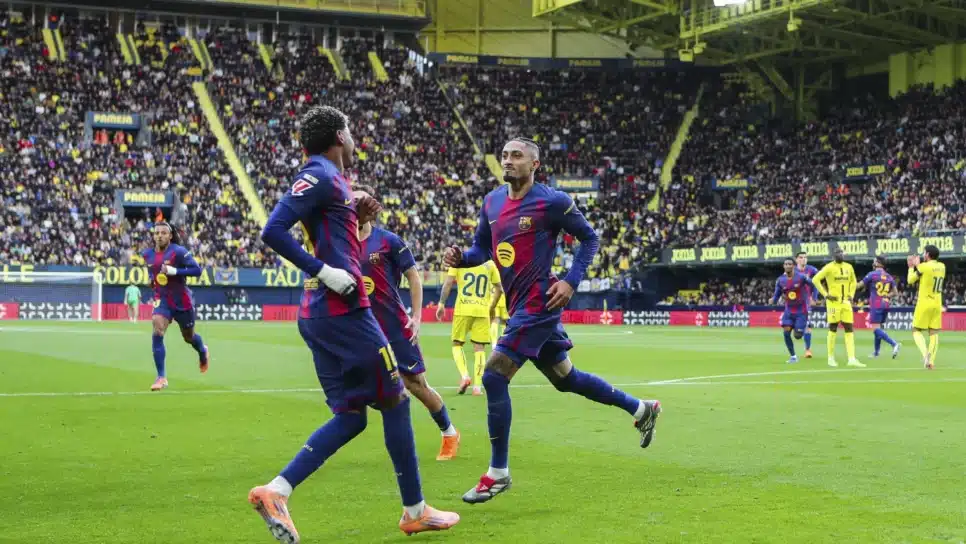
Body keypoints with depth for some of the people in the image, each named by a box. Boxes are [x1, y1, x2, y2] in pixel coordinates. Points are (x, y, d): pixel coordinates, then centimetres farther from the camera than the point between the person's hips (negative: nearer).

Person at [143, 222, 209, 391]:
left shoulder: (179, 251, -16)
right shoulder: (148, 255, 2)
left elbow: (197, 270, -20)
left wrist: (174, 271, -29)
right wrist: (152, 279, 2)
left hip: (182, 301, -3)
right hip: (162, 300, 3)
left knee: (188, 337, 15)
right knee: (157, 332, -21)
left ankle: (203, 352, 53)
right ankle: (161, 377, -17)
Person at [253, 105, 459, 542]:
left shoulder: (329, 178, 17)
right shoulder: (320, 175, -11)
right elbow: (273, 231, -21)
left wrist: (357, 218, 12)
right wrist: (324, 272, -21)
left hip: (321, 313, 10)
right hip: (341, 311, -10)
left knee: (350, 416, 10)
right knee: (395, 402, 2)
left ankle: (275, 492, 0)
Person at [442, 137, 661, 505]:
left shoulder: (552, 202, -11)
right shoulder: (492, 202, 9)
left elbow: (589, 237, -2)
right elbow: (482, 249, 18)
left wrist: (571, 281, -12)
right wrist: (460, 258, -4)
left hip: (538, 304, -8)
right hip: (519, 305, 8)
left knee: (494, 376, -14)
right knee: (565, 378, 19)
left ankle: (498, 473, -3)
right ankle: (641, 409, 38)